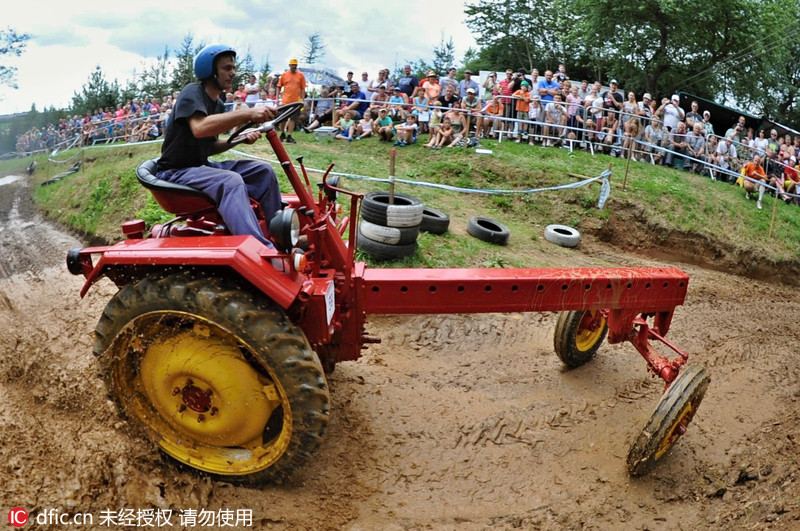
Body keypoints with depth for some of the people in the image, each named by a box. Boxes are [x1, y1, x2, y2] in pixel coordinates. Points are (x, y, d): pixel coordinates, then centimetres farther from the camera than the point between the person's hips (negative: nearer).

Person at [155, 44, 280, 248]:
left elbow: (210, 146, 13)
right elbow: (200, 128, -34)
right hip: (176, 172, -9)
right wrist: (247, 113, -39)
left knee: (263, 171, -3)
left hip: (201, 166, 9)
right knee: (230, 181, -35)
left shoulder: (218, 105, 13)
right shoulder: (192, 92, -13)